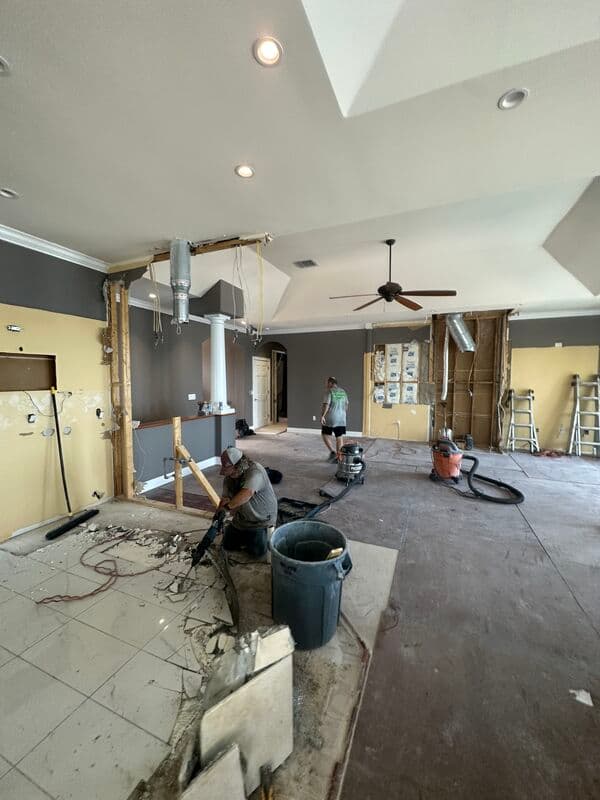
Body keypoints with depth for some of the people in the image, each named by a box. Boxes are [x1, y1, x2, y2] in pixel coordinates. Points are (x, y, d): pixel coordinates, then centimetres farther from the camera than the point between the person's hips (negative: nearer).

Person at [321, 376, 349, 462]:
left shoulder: (329, 391, -10)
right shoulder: (343, 391, 10)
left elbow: (326, 405, -18)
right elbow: (346, 405, 14)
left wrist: (322, 416, -16)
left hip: (330, 418, -5)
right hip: (341, 419, 6)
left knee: (325, 434, 10)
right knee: (339, 437, 8)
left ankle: (333, 451, -1)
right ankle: (338, 456, 12)